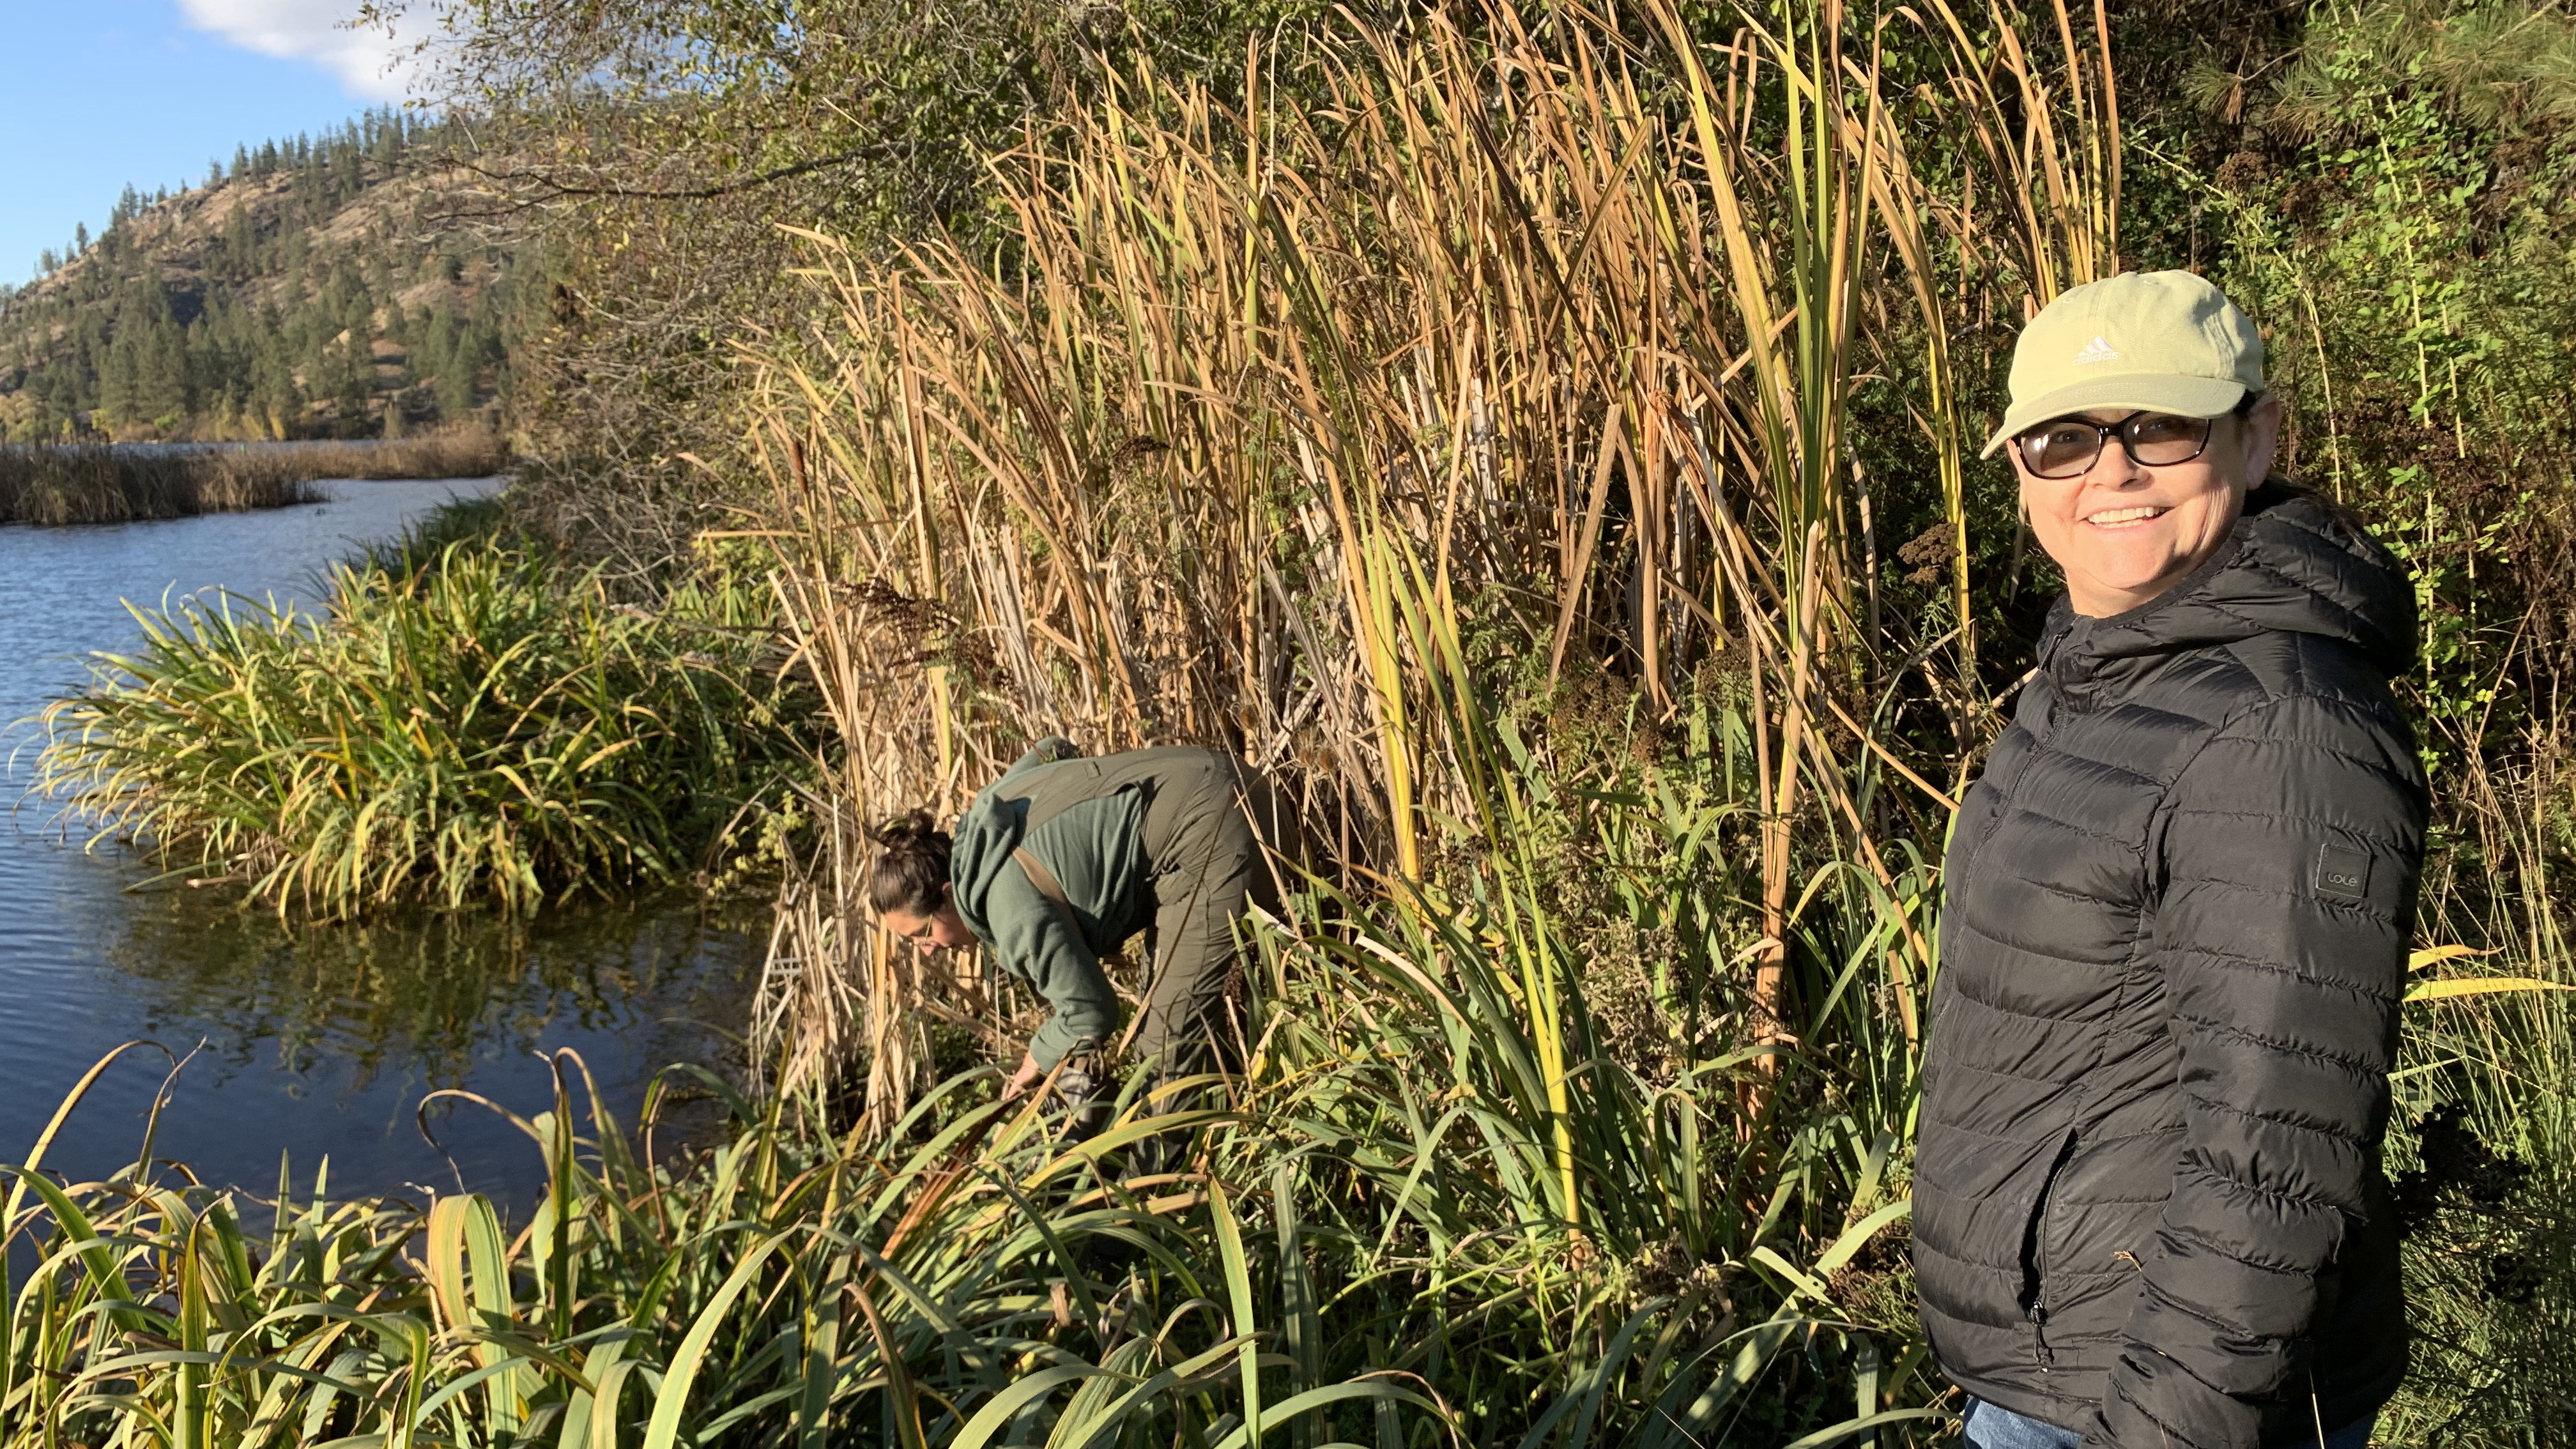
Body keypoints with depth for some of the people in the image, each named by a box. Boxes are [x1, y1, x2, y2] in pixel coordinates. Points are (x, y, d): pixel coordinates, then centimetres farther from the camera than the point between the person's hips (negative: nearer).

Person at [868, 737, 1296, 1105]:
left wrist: (1037, 1059, 7)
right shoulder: (982, 820, 7)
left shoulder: (1017, 913, -21)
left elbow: (1091, 1013, -13)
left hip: (1216, 837, -11)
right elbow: (1051, 749, 24)